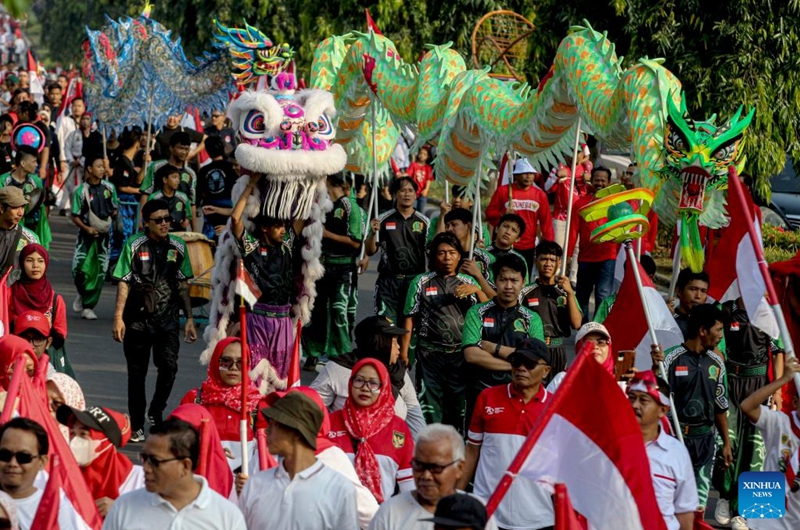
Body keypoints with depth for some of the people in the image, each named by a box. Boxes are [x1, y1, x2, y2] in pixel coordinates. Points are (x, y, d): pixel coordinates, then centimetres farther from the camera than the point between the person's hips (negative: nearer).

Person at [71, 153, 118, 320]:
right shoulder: (81, 191, -7)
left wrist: (114, 215, -9)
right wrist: (86, 228, -19)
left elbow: (114, 209, 13)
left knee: (99, 272, 1)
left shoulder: (109, 188, 1)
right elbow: (75, 216, -5)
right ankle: (83, 294, 23)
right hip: (87, 234, -2)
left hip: (104, 234, 2)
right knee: (80, 269, -8)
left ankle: (88, 306, 12)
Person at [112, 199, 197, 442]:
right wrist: (118, 317, -9)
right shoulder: (135, 245, -2)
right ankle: (137, 426, 15)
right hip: (138, 318, -1)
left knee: (169, 365, -17)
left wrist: (189, 318, 10)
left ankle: (156, 412, 6)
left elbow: (183, 285, 13)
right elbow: (124, 283, -3)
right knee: (137, 373, 5)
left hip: (167, 318, 1)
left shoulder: (178, 247, 7)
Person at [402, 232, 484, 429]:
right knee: (430, 405, -1)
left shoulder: (468, 283, 10)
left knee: (460, 404, 3)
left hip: (461, 354, 1)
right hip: (430, 353, -1)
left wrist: (477, 290, -14)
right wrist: (404, 352, -1)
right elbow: (410, 319, 4)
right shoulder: (422, 283, 6)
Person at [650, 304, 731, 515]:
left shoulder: (716, 363, 9)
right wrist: (656, 367, -30)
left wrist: (726, 443, 18)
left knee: (698, 505, 8)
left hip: (705, 439, 5)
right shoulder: (672, 358, -9)